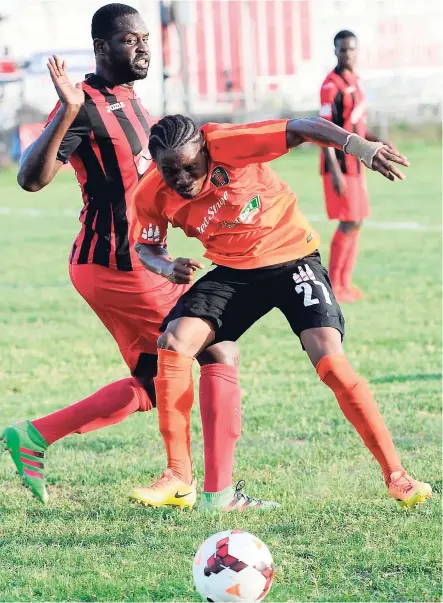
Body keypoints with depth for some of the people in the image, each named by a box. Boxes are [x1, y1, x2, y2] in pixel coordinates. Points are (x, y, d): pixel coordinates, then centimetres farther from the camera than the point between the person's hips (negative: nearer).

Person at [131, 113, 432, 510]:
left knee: (330, 360, -20)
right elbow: (147, 247, 5)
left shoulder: (227, 144, -27)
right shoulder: (152, 197, -13)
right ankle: (178, 476, -6)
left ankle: (395, 474, -12)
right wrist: (166, 268, -19)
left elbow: (302, 128, -31)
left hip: (292, 257, -4)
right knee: (173, 343, -16)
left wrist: (359, 146, -48)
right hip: (234, 272, 4)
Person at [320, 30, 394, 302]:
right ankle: (334, 286, 1)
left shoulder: (356, 80, 11)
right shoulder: (332, 85, -16)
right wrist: (335, 171, -25)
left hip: (356, 162, 9)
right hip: (341, 163, -9)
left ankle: (346, 282, 18)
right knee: (349, 223, -8)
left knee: (357, 222, 11)